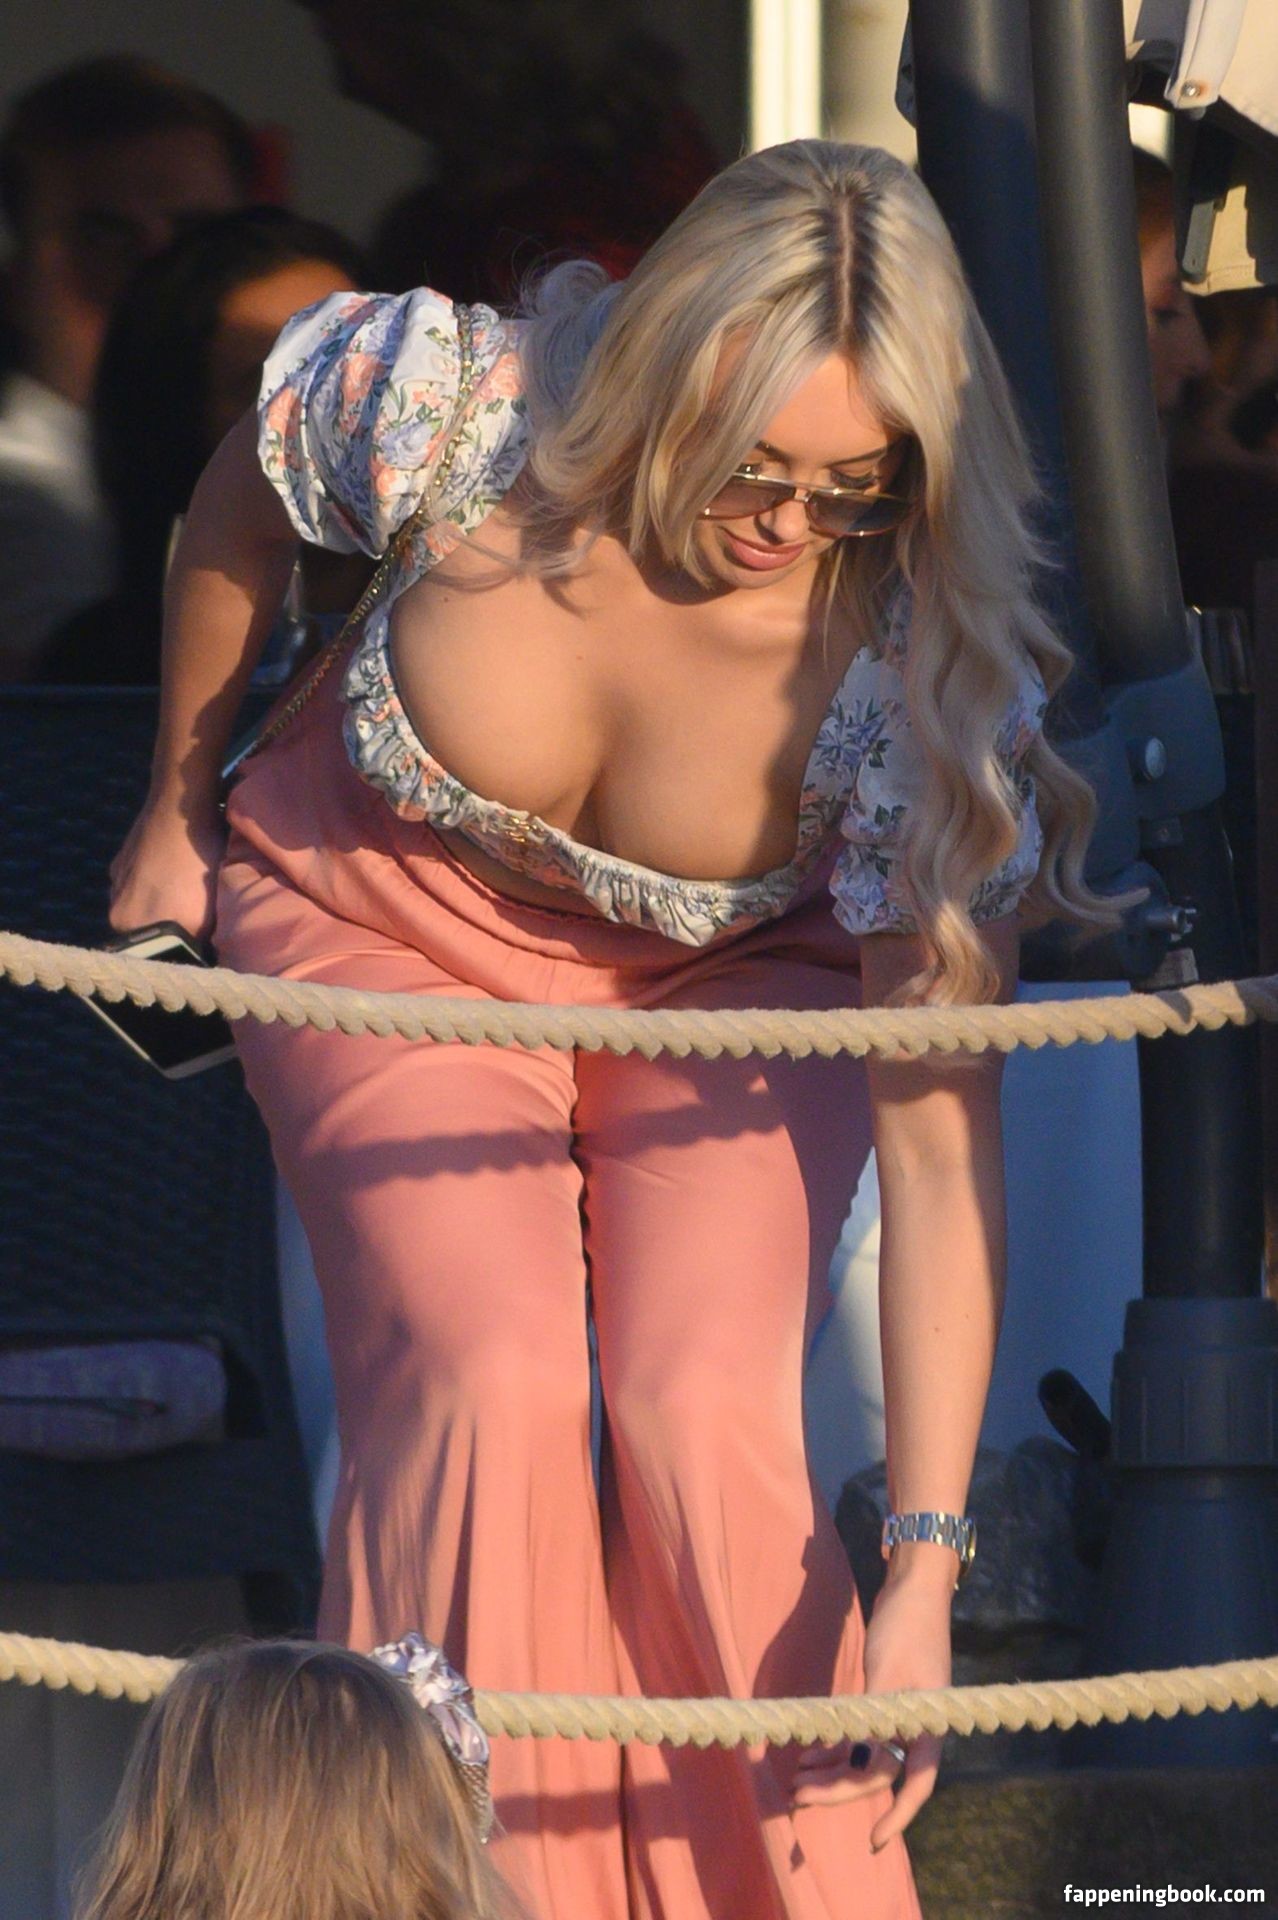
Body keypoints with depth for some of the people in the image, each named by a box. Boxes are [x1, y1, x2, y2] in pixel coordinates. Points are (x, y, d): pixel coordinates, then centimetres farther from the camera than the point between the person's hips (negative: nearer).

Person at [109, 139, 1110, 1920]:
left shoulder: (925, 668, -32)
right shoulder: (452, 414, -31)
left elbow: (939, 1136, -32)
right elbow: (235, 516, -5)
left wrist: (922, 1565, -37)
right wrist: (175, 815, 10)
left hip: (720, 984, 0)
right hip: (387, 927, 0)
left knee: (704, 1409, -22)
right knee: (483, 1380, -22)